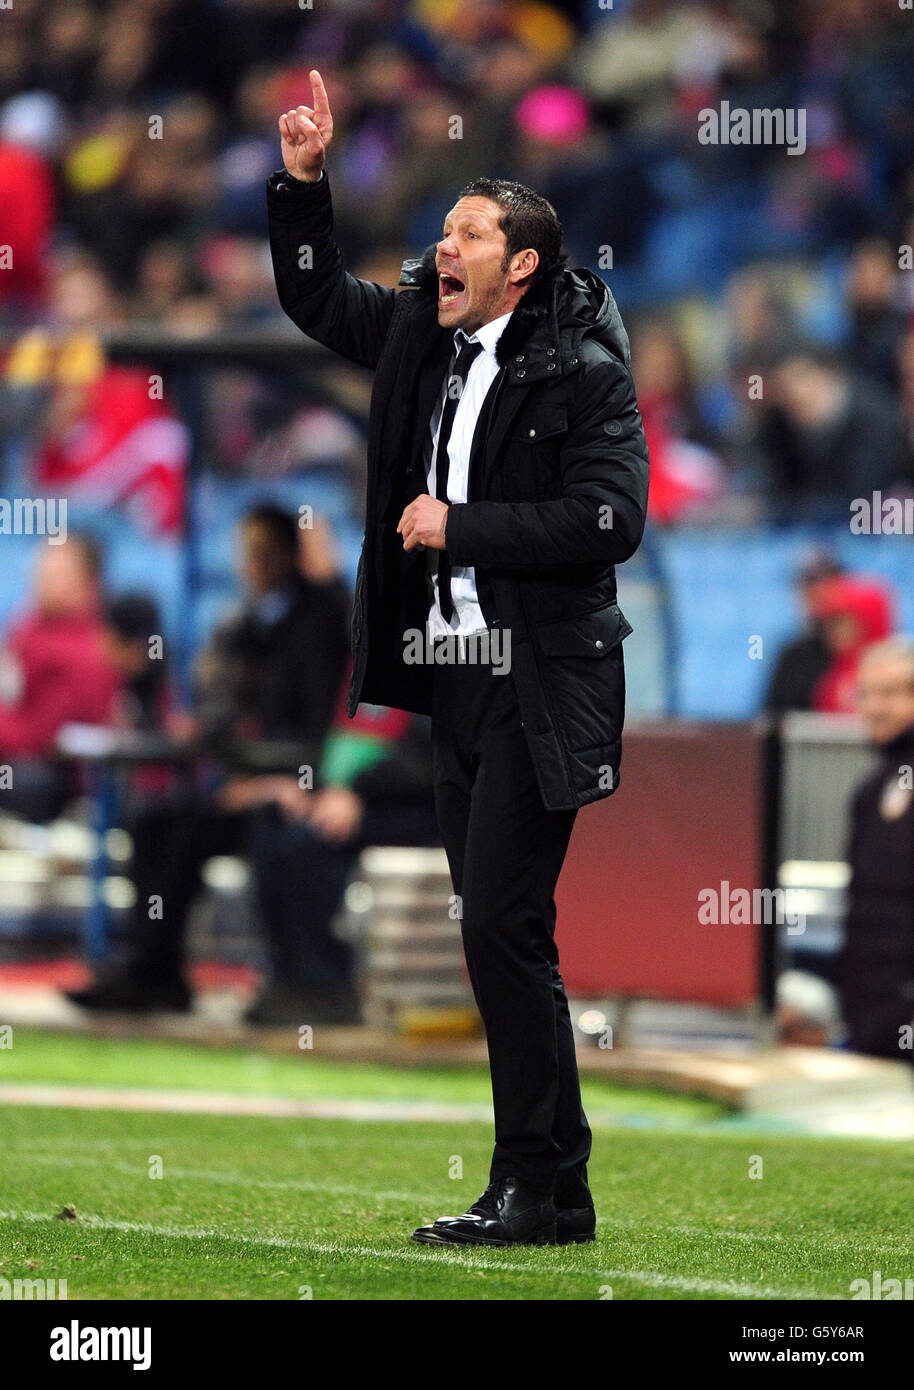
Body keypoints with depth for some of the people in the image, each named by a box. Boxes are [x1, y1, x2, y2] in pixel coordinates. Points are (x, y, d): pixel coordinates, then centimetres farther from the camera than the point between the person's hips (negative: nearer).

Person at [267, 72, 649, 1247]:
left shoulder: (584, 372, -10)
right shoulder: (421, 335, 11)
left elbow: (608, 521, -19)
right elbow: (314, 297, 26)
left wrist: (460, 527, -16)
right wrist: (302, 181, 13)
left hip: (537, 692, -8)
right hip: (453, 680, 8)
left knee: (500, 927, -11)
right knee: (500, 938, 10)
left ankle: (531, 1187, -5)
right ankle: (557, 1190, 16)